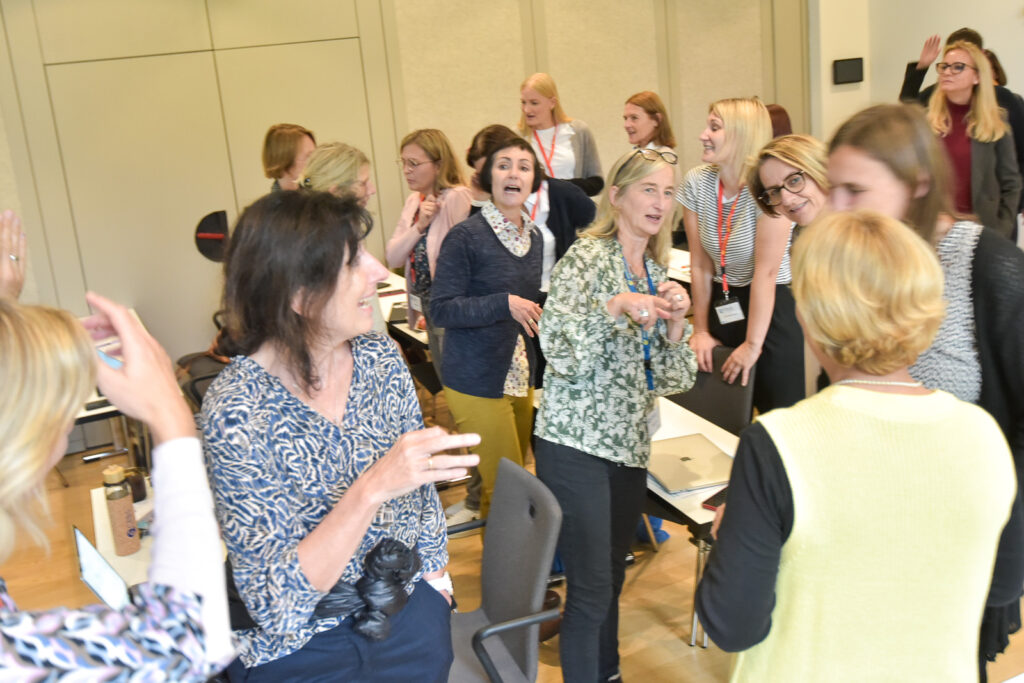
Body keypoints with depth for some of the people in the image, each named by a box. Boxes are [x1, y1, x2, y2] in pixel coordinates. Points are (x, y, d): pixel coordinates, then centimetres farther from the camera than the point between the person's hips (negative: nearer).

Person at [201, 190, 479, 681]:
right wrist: (371, 489, -36)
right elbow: (279, 598, -25)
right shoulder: (235, 410, -24)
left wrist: (434, 574, 7)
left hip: (408, 609, 4)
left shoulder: (379, 356, -9)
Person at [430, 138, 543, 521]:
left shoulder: (533, 237, 10)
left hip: (520, 375, 7)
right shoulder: (467, 236, -12)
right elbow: (442, 309, -17)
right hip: (477, 380, -7)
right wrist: (505, 304, -24)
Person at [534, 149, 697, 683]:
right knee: (591, 591, -3)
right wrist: (617, 306, -30)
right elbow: (561, 355, -20)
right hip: (577, 445, -7)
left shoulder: (658, 274, 12)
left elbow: (676, 379, 9)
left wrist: (675, 322, -7)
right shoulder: (587, 258, -8)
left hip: (630, 448, 7)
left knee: (611, 581, 18)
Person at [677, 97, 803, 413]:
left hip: (773, 307, -5)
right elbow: (700, 264, 1)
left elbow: (766, 271, -19)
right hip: (723, 306, 5)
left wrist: (753, 344, -18)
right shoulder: (696, 183, -2)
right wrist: (701, 330, 3)